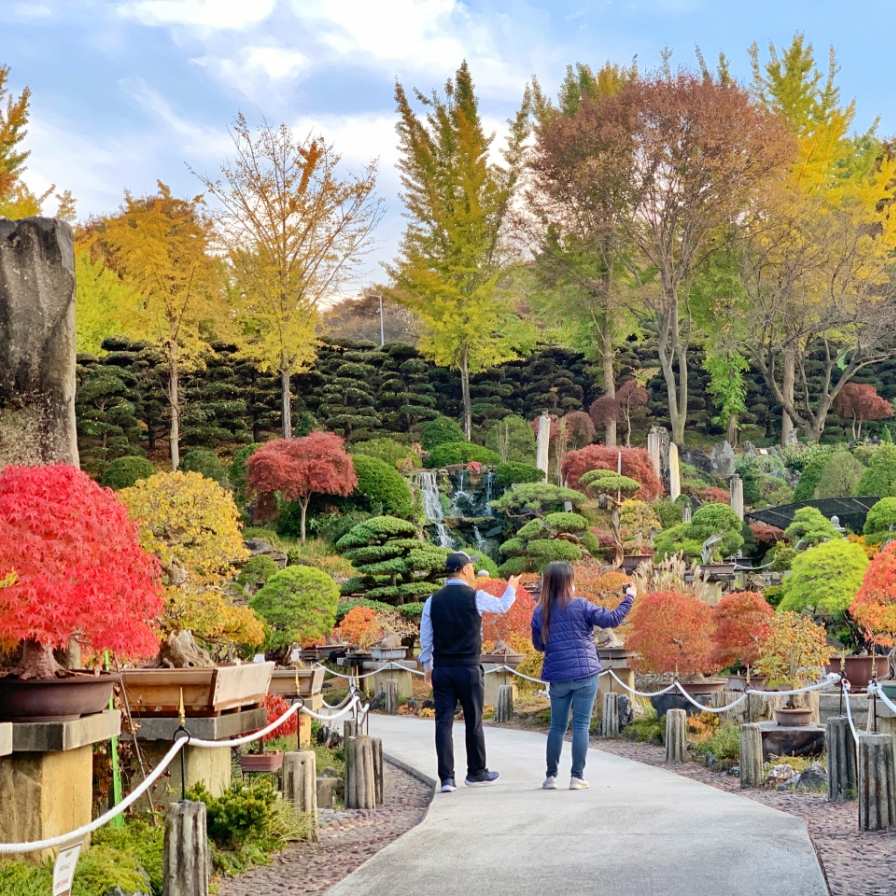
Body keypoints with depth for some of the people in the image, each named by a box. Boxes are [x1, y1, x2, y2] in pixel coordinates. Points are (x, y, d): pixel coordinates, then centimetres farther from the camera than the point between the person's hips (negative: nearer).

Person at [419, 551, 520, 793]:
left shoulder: (433, 601, 3)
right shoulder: (476, 597, -6)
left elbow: (425, 637, 6)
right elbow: (503, 606, 13)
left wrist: (427, 667, 17)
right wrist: (511, 588, 34)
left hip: (441, 670, 3)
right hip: (469, 669, -3)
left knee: (444, 722, 2)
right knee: (473, 722, 10)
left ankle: (446, 777, -2)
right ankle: (476, 773, 22)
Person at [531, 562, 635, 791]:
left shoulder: (540, 612, 2)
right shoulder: (581, 606, -8)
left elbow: (538, 645, 12)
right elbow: (611, 619, -7)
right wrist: (629, 598, 6)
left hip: (557, 677, 3)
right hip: (585, 674, -3)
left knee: (557, 726, 13)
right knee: (581, 725, 2)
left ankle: (551, 776, 13)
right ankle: (577, 776, 1)